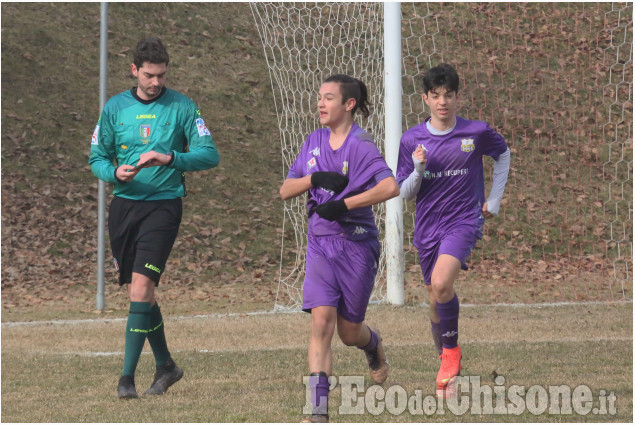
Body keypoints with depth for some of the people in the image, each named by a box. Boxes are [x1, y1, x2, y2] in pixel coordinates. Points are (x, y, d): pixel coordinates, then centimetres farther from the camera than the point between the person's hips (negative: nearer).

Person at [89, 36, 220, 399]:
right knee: (138, 290, 9)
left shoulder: (182, 106, -2)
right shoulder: (115, 107, 7)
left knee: (141, 286, -16)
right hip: (124, 205, 4)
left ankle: (128, 375, -15)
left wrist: (170, 158, -22)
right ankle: (165, 365, 27)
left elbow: (210, 154, -7)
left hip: (163, 204, -4)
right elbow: (97, 157, 10)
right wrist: (115, 172, -11)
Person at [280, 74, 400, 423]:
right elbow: (285, 191, 8)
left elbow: (390, 187, -24)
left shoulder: (360, 144, -10)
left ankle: (374, 346, 46)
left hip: (357, 246, -4)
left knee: (349, 333, 7)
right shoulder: (314, 142, 8)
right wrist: (314, 178, -11)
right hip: (320, 244, 4)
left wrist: (345, 204, -24)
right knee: (321, 321, -14)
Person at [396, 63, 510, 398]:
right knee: (436, 301, 10)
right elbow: (405, 194, 4)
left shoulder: (477, 132, -5)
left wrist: (495, 200, 12)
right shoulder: (411, 140, -1)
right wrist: (418, 170, -16)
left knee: (441, 284, -28)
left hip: (464, 220, -3)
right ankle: (447, 371, 28)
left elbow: (503, 154, 17)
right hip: (427, 227, 3)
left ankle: (451, 350, -7)